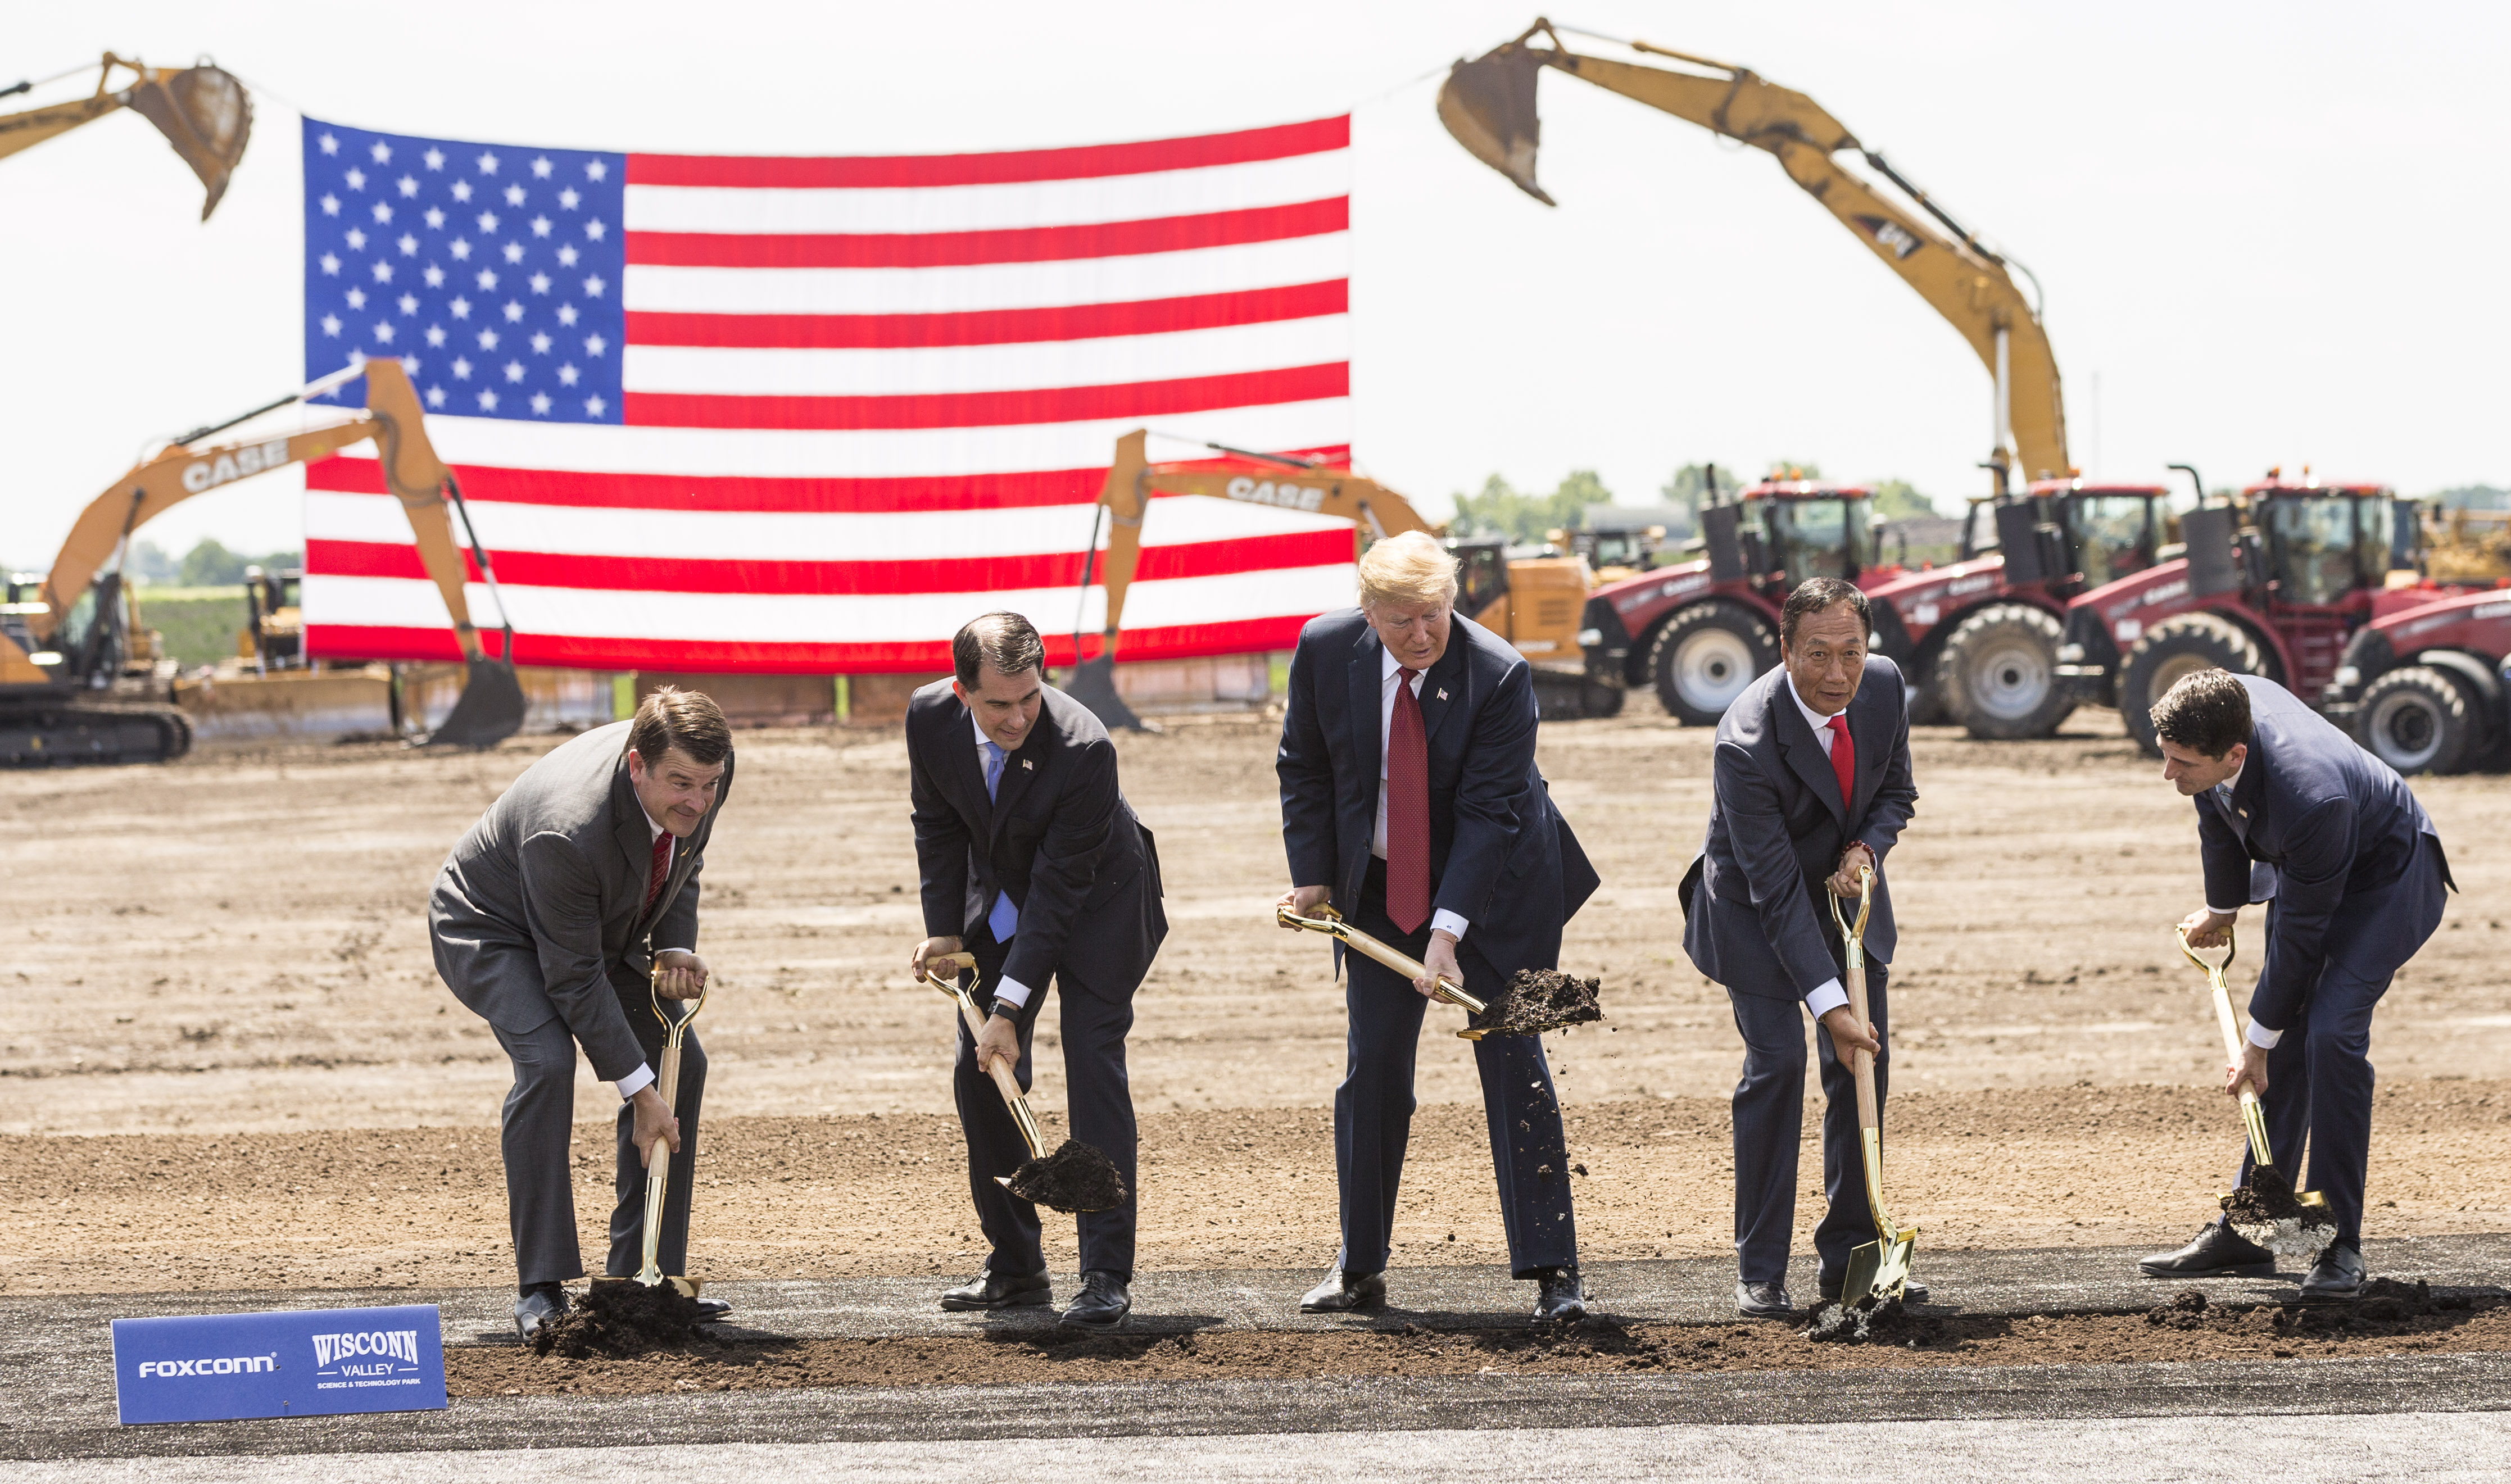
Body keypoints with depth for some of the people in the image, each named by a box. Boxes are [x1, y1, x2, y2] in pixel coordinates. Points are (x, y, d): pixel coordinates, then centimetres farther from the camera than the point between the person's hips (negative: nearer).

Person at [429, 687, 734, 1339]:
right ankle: (542, 1288, -23)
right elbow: (575, 978, -32)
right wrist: (640, 1093, -29)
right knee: (546, 1063, -30)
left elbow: (682, 857, 3)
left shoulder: (708, 769, -22)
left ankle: (642, 1275, 6)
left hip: (602, 926, 8)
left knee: (681, 1062, -2)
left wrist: (675, 947, -15)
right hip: (492, 928, -8)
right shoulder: (568, 831, -42)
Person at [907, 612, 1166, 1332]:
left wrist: (1010, 1007, -30)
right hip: (1000, 897, 5)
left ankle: (1106, 1277, -14)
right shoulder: (931, 718, -20)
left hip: (1094, 901, -5)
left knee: (1094, 1068, -14)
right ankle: (1015, 1267, 13)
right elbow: (937, 826, 0)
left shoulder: (1083, 749, -35)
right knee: (979, 1072, 3)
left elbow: (1060, 888, -31)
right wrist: (944, 928, -5)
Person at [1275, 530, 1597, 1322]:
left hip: (1491, 886, -3)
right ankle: (1360, 1267, 15)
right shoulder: (1325, 650, -12)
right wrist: (1313, 875, -2)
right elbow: (1305, 768, 3)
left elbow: (1487, 810, -26)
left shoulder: (1499, 675, -23)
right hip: (1378, 887, 3)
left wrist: (1448, 931, -32)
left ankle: (1552, 1271, -4)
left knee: (1513, 1063, -6)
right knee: (1373, 1065, 4)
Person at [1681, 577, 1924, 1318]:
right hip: (1758, 907, -6)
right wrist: (1829, 1004, -32)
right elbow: (1775, 891, -30)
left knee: (1865, 1064, 1)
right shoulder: (1747, 742, -33)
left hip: (1846, 891, 6)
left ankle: (1849, 1257, 9)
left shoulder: (1884, 686, -16)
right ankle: (1759, 1272, -8)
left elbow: (1897, 790, 3)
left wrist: (1867, 848, -20)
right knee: (1777, 1063, -16)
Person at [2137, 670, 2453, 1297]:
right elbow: (2220, 815, 3)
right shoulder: (2214, 715, -22)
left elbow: (2299, 936, -29)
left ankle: (2340, 1244, -14)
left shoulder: (2310, 799, -43)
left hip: (2387, 881, -7)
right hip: (2301, 869, 7)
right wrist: (2223, 908, 15)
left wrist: (2258, 1040, -20)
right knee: (2285, 1045, 5)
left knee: (2330, 1033, -21)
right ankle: (2246, 1229, 11)